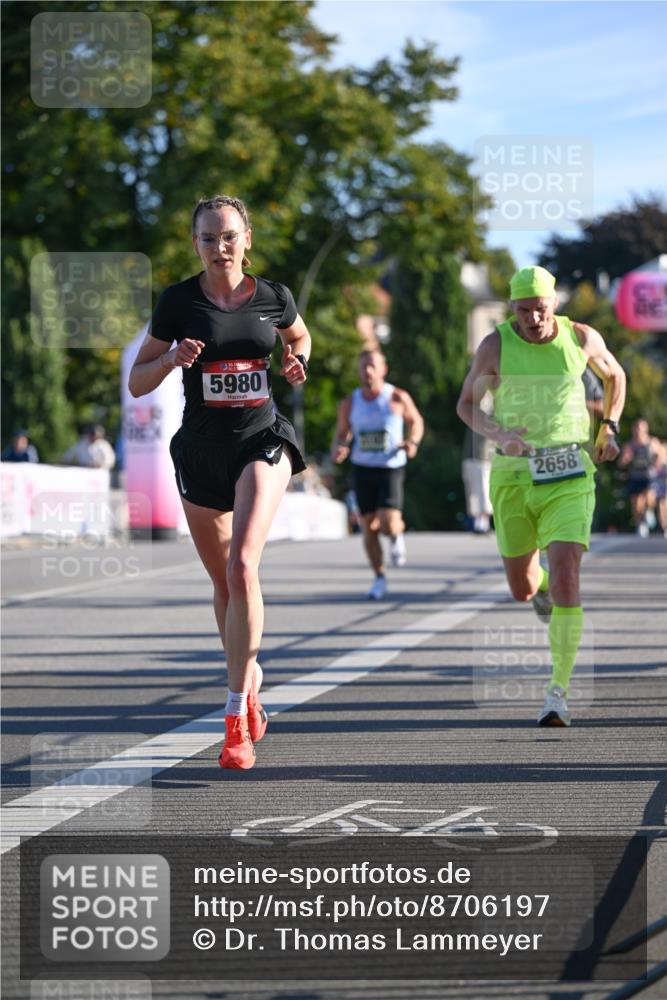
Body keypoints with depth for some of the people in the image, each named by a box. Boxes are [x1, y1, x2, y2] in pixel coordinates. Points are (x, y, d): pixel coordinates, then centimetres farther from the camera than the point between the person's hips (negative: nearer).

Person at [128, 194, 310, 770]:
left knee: (242, 565, -21)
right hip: (201, 447, 2)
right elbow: (137, 383, 2)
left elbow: (299, 336, 22)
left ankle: (237, 716, -21)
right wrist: (172, 359, -18)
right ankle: (250, 679, 39)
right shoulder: (179, 301, -3)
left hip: (262, 441, -2)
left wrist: (298, 364, 0)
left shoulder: (274, 297, -1)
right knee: (224, 582, 12)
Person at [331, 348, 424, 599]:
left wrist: (413, 442, -8)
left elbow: (416, 421, 11)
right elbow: (341, 435, 11)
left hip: (391, 468, -3)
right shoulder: (349, 403, 1)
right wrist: (338, 449, -11)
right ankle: (379, 579, 18)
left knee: (388, 524, -17)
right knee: (369, 528, 3)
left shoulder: (398, 398, -5)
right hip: (362, 468, 3)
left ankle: (397, 535, 21)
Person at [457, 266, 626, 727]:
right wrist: (500, 433, -17)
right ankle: (542, 582, 51)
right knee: (523, 590, 11)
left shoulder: (583, 338, -2)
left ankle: (559, 690, -10)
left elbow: (615, 376, 18)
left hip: (569, 477, -1)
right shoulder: (495, 346, -6)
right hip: (513, 476, 1)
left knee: (565, 579, -17)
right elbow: (467, 404, 3)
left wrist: (609, 428, 5)